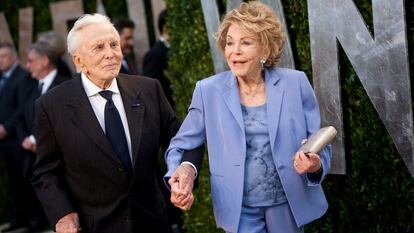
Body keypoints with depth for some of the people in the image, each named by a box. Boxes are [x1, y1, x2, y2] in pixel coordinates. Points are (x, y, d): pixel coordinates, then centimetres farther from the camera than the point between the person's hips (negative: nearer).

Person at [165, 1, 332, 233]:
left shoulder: (296, 83, -5)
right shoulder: (209, 90, -4)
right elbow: (181, 146, 1)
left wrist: (315, 166, -22)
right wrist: (183, 171, -21)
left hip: (290, 206, 1)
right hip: (240, 211, -1)